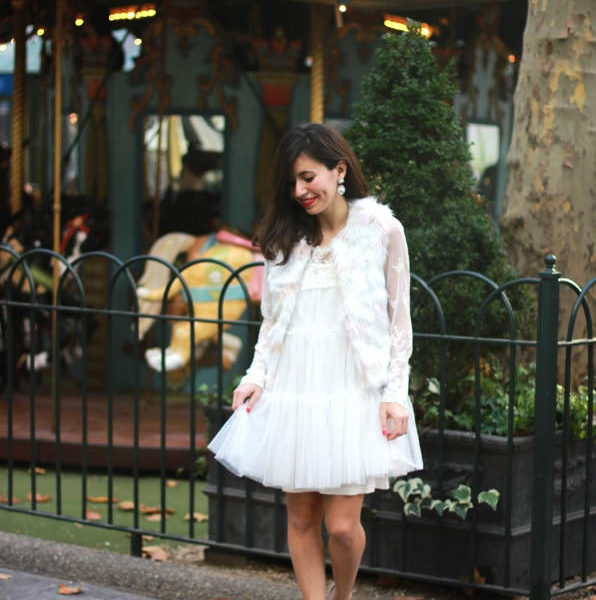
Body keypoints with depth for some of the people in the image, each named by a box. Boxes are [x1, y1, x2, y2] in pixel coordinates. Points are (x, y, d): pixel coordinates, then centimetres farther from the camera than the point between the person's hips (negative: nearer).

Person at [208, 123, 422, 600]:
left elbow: (399, 321, 1)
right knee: (301, 518, 4)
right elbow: (272, 319, 15)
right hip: (292, 391, 4)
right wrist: (257, 376, 2)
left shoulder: (381, 229, -1)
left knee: (342, 524, -5)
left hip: (353, 391, -4)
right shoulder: (285, 236, 10)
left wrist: (395, 392, -6)